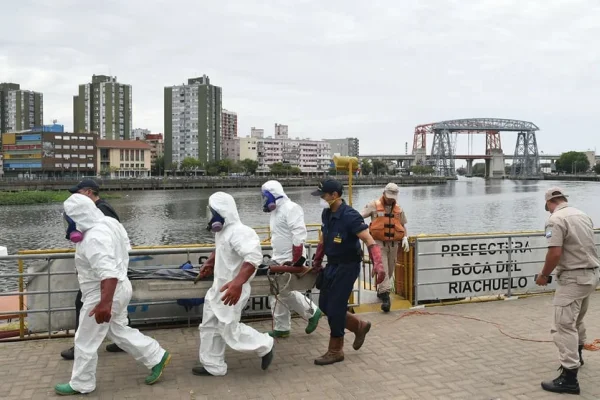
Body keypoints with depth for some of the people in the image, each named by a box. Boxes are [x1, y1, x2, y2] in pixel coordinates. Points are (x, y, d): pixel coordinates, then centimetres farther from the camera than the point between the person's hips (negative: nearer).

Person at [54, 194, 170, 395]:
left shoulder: (94, 238, -28)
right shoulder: (108, 223, 3)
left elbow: (109, 273, -36)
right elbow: (124, 249, 18)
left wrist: (105, 303, -40)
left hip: (102, 295, -10)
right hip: (119, 289, 10)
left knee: (85, 341, 7)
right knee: (119, 331, 22)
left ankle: (81, 384, 24)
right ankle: (157, 357, 25)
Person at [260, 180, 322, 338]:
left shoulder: (290, 208, -16)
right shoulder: (276, 211, 15)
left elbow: (299, 234, -24)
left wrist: (295, 259, -27)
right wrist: (276, 257, 19)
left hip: (291, 260, -10)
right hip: (278, 260, 10)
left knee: (286, 293, -6)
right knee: (276, 293, 9)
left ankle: (312, 313, 12)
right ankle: (281, 328, 18)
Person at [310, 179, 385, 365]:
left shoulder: (350, 216, -22)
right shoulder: (326, 213, 2)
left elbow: (369, 241, -28)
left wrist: (378, 264, -41)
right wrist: (317, 262, 21)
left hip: (347, 267, -8)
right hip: (332, 265, 8)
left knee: (335, 308, -4)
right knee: (324, 305, 12)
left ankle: (335, 351, 13)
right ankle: (359, 326, 30)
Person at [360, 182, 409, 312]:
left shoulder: (399, 209, 11)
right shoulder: (374, 205, -1)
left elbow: (403, 225, 18)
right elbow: (359, 216, -4)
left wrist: (405, 238, 4)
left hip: (393, 243, 5)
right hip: (379, 242, -4)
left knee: (390, 270, 13)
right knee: (382, 269, -13)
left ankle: (380, 291, 33)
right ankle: (385, 296, -17)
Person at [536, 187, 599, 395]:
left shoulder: (556, 219, -15)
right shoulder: (583, 215, 11)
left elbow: (555, 253, -22)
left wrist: (543, 275, -8)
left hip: (572, 278, -9)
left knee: (564, 325, -7)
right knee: (576, 319, 27)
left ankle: (569, 377, -8)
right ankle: (576, 356, 46)